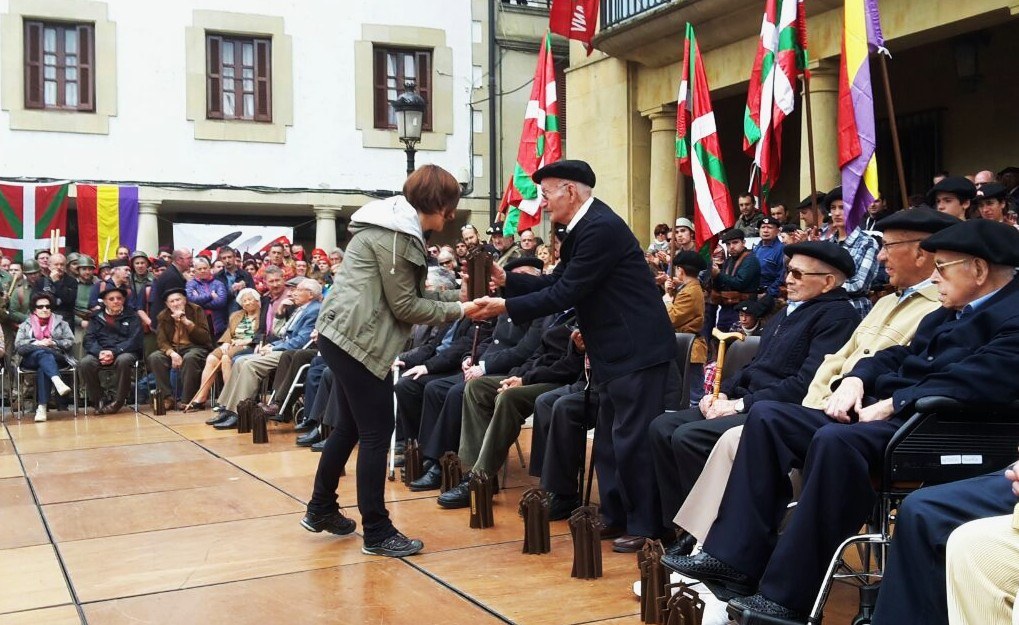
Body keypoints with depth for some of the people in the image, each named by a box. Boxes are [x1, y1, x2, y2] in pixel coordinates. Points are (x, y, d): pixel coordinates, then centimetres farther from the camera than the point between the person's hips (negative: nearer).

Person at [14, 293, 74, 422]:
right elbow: (18, 344, 7)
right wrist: (36, 343, -10)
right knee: (43, 353, -36)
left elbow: (70, 342, 9)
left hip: (56, 357, 0)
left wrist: (53, 343, -8)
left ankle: (42, 407, -45)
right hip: (31, 359, 0)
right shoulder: (25, 325, 22)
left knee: (43, 367, -35)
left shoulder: (60, 323, 21)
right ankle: (58, 382, -63)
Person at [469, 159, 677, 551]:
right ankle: (616, 516, 25)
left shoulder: (601, 227, -19)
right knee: (609, 439, 15)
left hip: (637, 349, -11)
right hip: (616, 352, 11)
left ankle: (646, 527, 4)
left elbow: (565, 293, -21)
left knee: (631, 440, -6)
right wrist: (506, 279, 4)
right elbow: (557, 282, 14)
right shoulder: (582, 228, 12)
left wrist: (505, 307, -17)